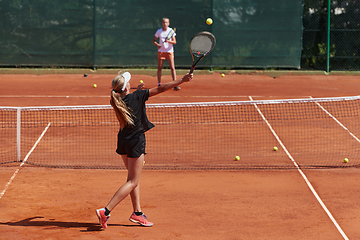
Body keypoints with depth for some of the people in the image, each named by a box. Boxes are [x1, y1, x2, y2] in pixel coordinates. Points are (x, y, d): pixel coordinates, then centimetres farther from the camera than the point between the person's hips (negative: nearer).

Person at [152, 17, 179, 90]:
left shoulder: (171, 30, -1)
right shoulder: (159, 31, 3)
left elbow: (174, 42, -6)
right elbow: (154, 40, 9)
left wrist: (168, 41, -25)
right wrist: (157, 45, -12)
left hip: (169, 51, -1)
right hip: (161, 51, 2)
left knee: (172, 68, -9)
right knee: (159, 68, 2)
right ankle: (159, 84, 11)